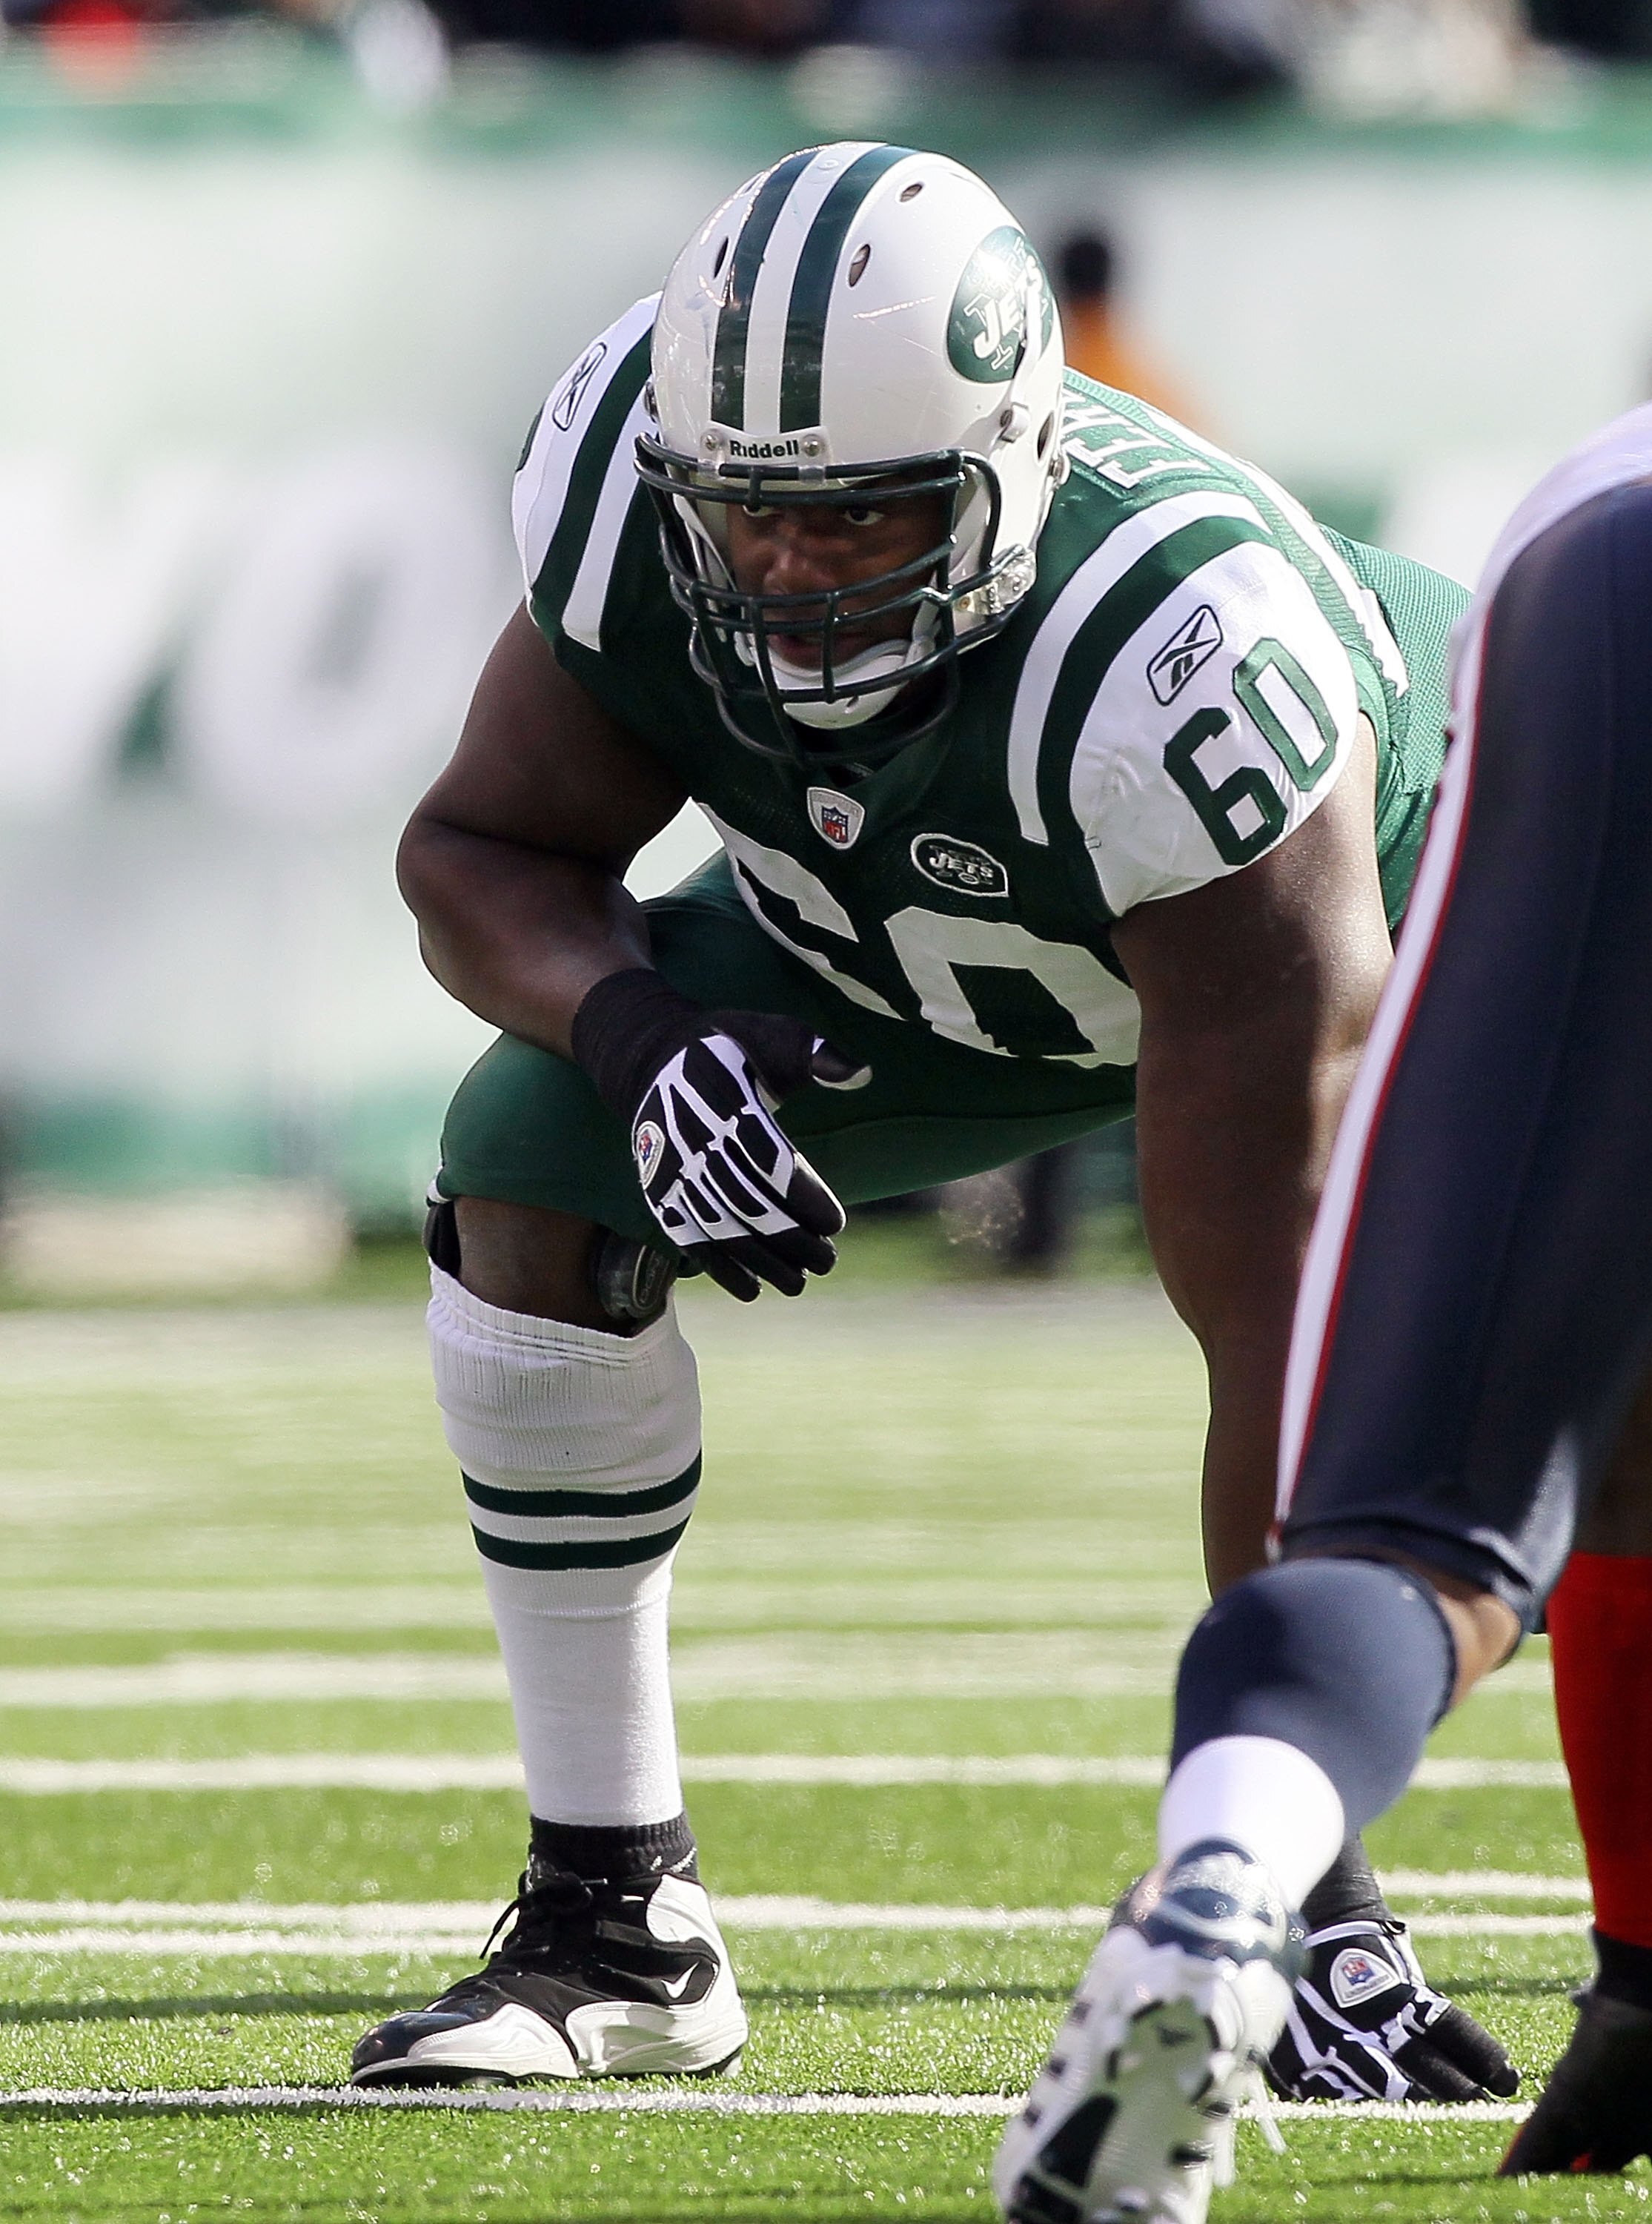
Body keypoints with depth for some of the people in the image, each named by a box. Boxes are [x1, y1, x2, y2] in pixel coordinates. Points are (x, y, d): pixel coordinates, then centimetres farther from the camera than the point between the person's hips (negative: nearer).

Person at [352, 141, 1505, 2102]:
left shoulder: (1179, 660, -44)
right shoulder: (632, 465, -30)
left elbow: (1275, 1328, -43)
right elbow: (480, 850, -11)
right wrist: (637, 1025, -36)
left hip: (1384, 880, -4)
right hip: (927, 943, 4)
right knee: (528, 1173, -15)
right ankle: (614, 1925, -6)